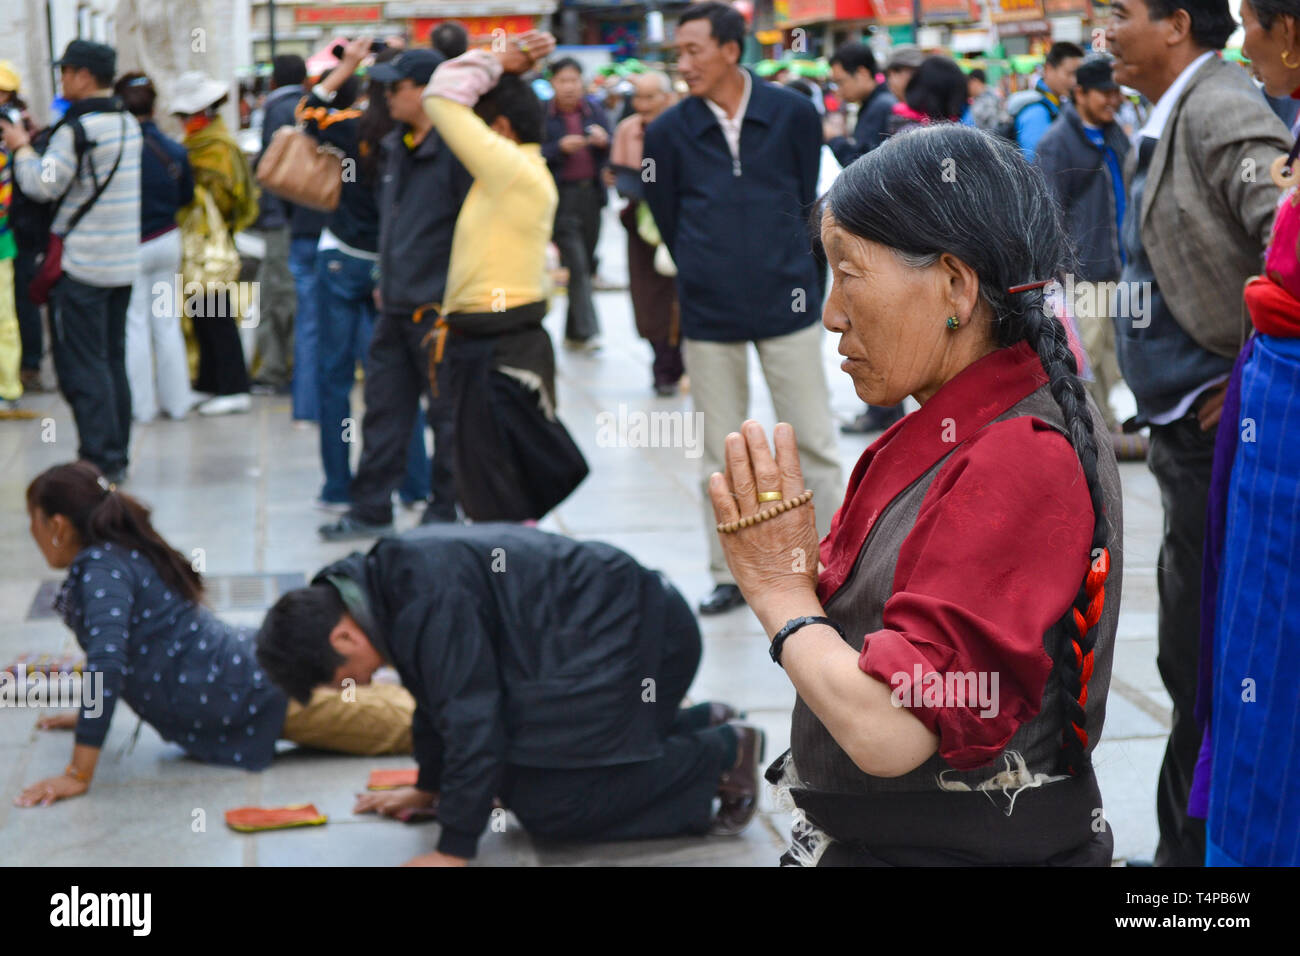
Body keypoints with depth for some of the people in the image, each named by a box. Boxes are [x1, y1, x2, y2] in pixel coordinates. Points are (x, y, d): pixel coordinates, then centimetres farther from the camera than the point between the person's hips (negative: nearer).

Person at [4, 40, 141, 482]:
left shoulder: (77, 128, -15)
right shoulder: (128, 124, 11)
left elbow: (45, 185, -14)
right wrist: (42, 144, 13)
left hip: (81, 265, -8)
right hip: (123, 262, 8)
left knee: (82, 365, -3)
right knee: (112, 358, 14)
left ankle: (100, 459, -6)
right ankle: (117, 456, 17)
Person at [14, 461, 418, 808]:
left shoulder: (101, 567, -19)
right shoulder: (124, 553, 11)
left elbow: (108, 661, -32)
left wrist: (78, 775, -33)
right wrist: (92, 711, 30)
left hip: (256, 691, -9)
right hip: (248, 660, 9)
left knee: (402, 723, -2)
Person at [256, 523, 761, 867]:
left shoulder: (430, 600, -28)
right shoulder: (390, 586, 4)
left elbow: (471, 717, -28)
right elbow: (435, 695, 18)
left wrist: (454, 850, -22)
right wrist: (429, 786, 28)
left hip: (632, 634, -10)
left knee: (548, 802, -13)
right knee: (517, 782, 14)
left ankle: (723, 751, -1)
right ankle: (704, 723, 21)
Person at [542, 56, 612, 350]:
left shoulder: (595, 111, 10)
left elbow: (611, 155, 11)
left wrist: (604, 142, -11)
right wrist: (560, 147, -17)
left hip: (591, 192, 4)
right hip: (561, 196, -4)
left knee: (587, 264, 7)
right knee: (576, 264, -11)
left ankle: (573, 332, 17)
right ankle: (587, 330, -12)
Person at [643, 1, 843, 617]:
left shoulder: (794, 114, -3)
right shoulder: (668, 131, -2)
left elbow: (807, 199, 8)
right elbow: (667, 220, 9)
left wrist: (795, 274, 10)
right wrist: (705, 277, 12)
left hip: (787, 303, -1)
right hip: (708, 312, 1)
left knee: (813, 440, 3)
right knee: (718, 454, 8)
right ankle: (729, 575, 18)